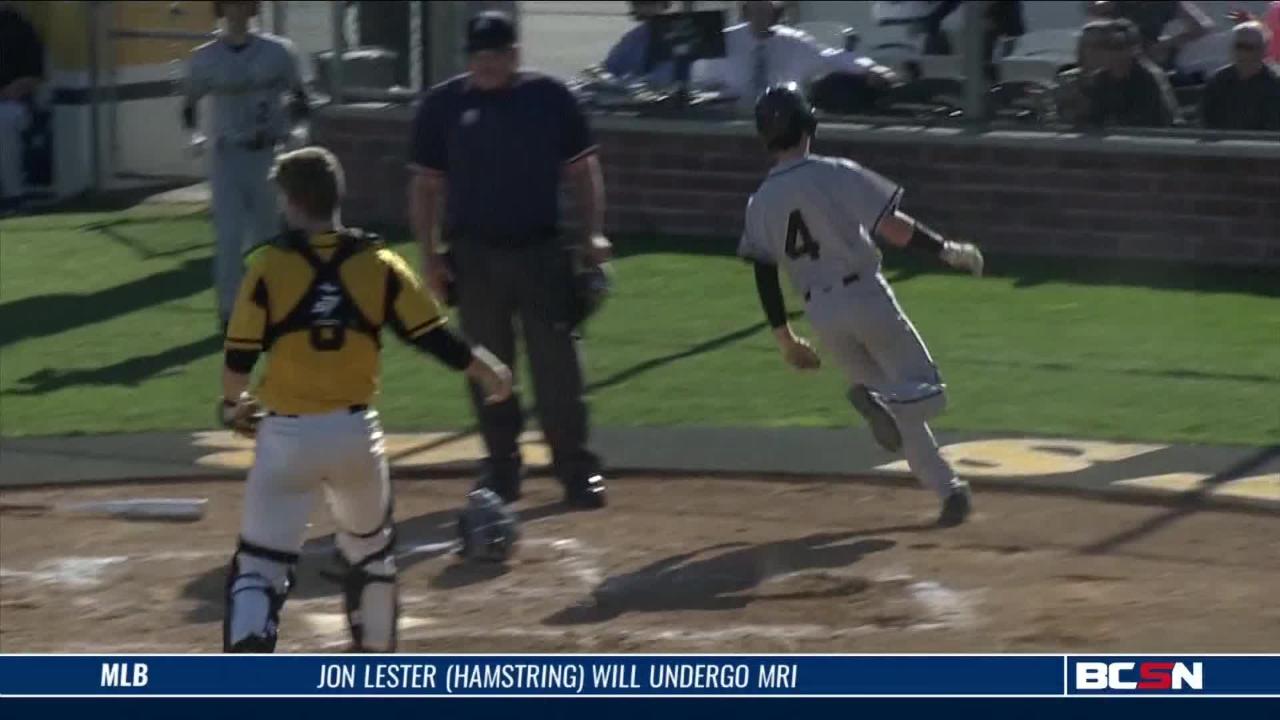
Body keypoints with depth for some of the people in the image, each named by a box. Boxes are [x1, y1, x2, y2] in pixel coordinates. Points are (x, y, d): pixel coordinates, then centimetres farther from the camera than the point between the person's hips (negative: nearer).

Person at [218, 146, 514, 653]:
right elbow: (435, 337, 1)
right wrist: (488, 371, 18)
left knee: (260, 565, -2)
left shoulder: (269, 265, -8)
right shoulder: (378, 265, -1)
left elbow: (240, 356, -4)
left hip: (287, 434, -2)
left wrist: (233, 403, 18)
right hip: (354, 430, 3)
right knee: (370, 549, 26)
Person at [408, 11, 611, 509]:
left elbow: (581, 169, 6)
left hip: (541, 250, -1)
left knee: (558, 364, -4)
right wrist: (430, 254, -1)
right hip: (474, 256, 1)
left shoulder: (549, 97, 1)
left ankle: (576, 469, 2)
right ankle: (501, 468, 16)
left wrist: (592, 233, -4)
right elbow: (425, 185, 5)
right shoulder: (443, 105, 2)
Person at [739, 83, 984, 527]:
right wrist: (947, 250, -6)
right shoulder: (834, 174, -10)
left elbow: (764, 276, 5)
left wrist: (784, 336, 14)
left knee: (896, 407, 15)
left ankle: (946, 488, 9)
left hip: (822, 315, 5)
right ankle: (878, 399, -30)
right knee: (924, 388, 2)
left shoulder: (760, 203, 3)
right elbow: (892, 227, -16)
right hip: (866, 297, -5)